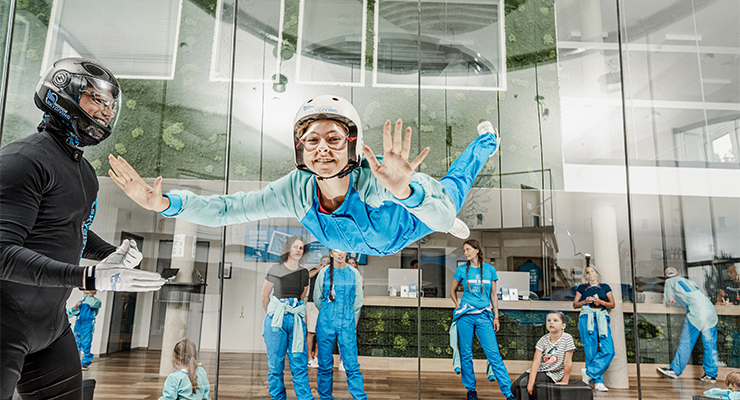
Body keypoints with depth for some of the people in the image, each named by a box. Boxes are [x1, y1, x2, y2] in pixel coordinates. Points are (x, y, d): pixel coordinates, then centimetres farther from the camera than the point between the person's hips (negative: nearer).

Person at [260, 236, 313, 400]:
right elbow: (264, 295, 7)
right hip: (276, 319, -3)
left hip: (296, 318, 3)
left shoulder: (304, 272, 10)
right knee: (276, 361, 2)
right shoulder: (276, 269, -1)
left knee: (300, 360, 0)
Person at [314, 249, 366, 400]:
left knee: (351, 363, -6)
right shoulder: (324, 273, 2)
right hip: (325, 324, 1)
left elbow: (358, 301, 13)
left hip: (346, 324, -1)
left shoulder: (354, 273, 2)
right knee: (325, 364, 5)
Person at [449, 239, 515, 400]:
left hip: (484, 316, 0)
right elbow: (453, 291, 19)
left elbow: (493, 295, 11)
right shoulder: (461, 270, 5)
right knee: (466, 354, 4)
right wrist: (457, 305, 4)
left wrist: (496, 317, 7)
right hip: (465, 316, 0)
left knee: (494, 354, -6)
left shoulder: (489, 269, 6)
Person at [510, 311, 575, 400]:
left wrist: (565, 381, -12)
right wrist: (531, 383, -21)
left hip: (553, 374, -4)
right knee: (515, 387, -8)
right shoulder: (543, 340, -6)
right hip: (539, 370, 5)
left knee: (523, 383, -23)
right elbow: (536, 361, -14)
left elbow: (568, 362, -13)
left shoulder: (567, 338, -15)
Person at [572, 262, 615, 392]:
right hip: (587, 318, -1)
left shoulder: (605, 287, 18)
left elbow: (612, 304, 13)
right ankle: (598, 381, -4)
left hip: (602, 319, 2)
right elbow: (575, 304, 15)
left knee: (609, 350, -16)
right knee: (591, 351, -8)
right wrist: (585, 301, -3)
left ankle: (588, 372, -9)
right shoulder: (582, 288, 17)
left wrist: (600, 302, -5)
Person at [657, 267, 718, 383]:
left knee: (686, 343, -1)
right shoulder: (689, 282, 32)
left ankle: (675, 370, 5)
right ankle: (711, 374, 9)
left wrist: (669, 300, 34)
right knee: (710, 344, 7)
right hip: (710, 310, 7)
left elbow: (671, 301, 14)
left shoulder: (670, 281, 14)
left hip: (696, 312, -6)